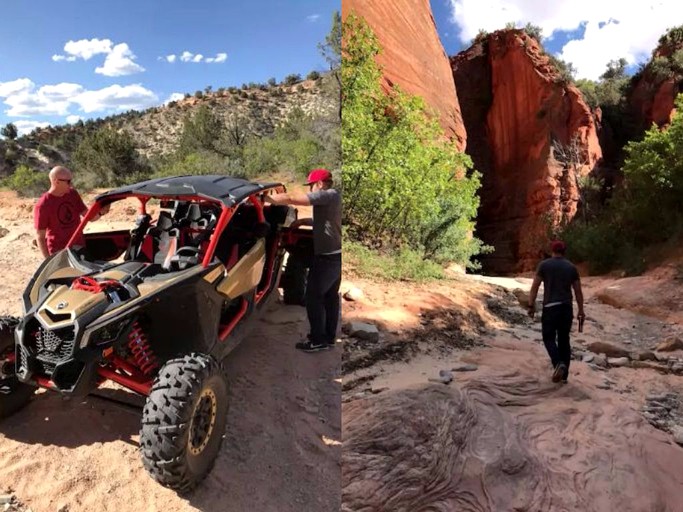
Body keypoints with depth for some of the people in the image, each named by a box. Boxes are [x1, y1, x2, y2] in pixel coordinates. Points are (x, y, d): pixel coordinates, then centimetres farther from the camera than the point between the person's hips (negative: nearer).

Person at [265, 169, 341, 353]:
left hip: (327, 257, -10)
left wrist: (264, 198, -15)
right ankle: (329, 336, 25)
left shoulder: (328, 195, -17)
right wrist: (303, 221, 12)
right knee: (331, 296, 16)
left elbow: (291, 198, -22)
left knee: (313, 297, -2)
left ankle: (318, 340, 5)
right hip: (335, 255, 10)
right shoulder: (333, 198, 14)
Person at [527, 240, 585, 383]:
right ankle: (564, 374, 13)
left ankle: (558, 364, -18)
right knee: (564, 340, 11)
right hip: (567, 307, 4)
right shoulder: (571, 267, 8)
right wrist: (581, 310, 16)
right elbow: (578, 291, 9)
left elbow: (535, 287, -5)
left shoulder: (544, 264, -1)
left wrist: (531, 305, 1)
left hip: (550, 307, -3)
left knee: (549, 338, 6)